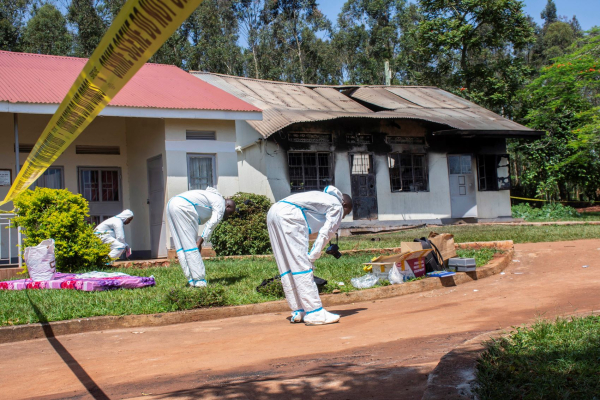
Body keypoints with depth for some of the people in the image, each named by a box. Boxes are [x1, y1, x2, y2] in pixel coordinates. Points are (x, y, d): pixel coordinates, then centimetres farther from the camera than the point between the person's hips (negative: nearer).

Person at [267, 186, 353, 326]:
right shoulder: (337, 206, 12)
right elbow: (325, 234, 0)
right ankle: (314, 313, -8)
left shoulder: (324, 197, 36)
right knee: (302, 265, -9)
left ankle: (298, 311, 14)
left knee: (287, 267, 9)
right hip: (289, 214, -9)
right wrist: (312, 257, -1)